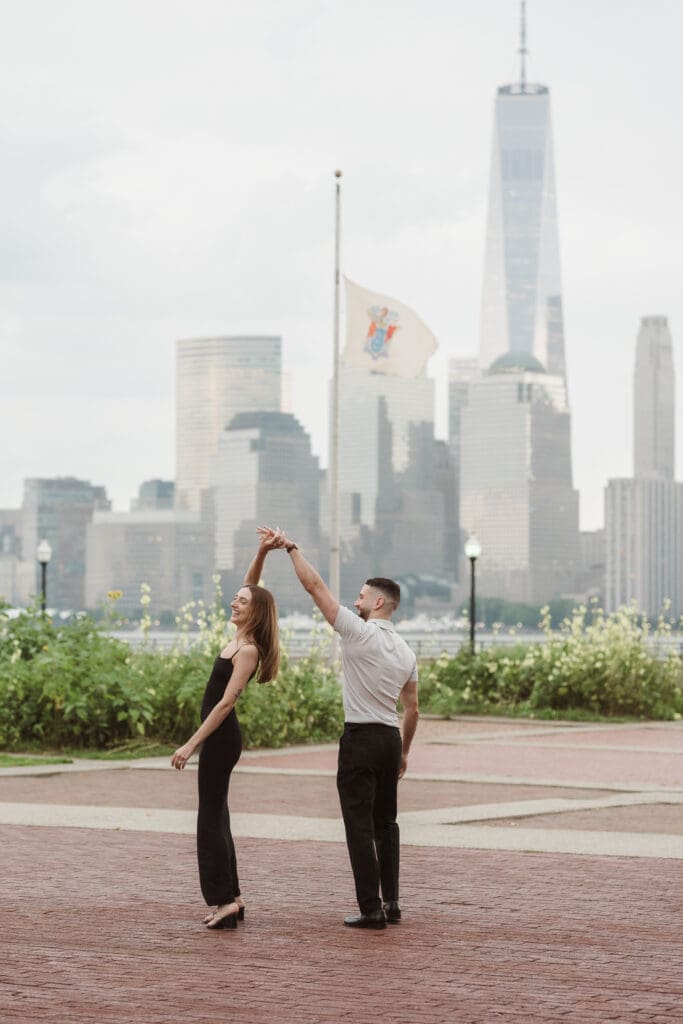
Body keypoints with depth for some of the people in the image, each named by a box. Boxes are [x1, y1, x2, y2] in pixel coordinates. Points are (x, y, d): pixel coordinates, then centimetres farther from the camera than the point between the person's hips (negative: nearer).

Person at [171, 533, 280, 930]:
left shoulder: (249, 650, -16)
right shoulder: (241, 637, 8)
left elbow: (225, 702, -21)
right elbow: (250, 588, 18)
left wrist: (191, 744, -23)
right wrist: (261, 554, 4)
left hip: (221, 738, -9)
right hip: (218, 736, 9)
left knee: (211, 819, -8)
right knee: (216, 815, 12)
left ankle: (225, 900, -9)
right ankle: (231, 898, 15)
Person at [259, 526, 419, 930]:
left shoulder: (360, 632, -11)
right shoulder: (405, 651, 10)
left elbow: (316, 587, -12)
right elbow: (412, 708, 15)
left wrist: (291, 548, -4)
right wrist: (404, 751, 25)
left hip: (361, 739, -7)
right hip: (391, 738, 7)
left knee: (360, 825, -4)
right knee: (386, 822, 16)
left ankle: (371, 909, -6)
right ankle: (391, 904, 14)